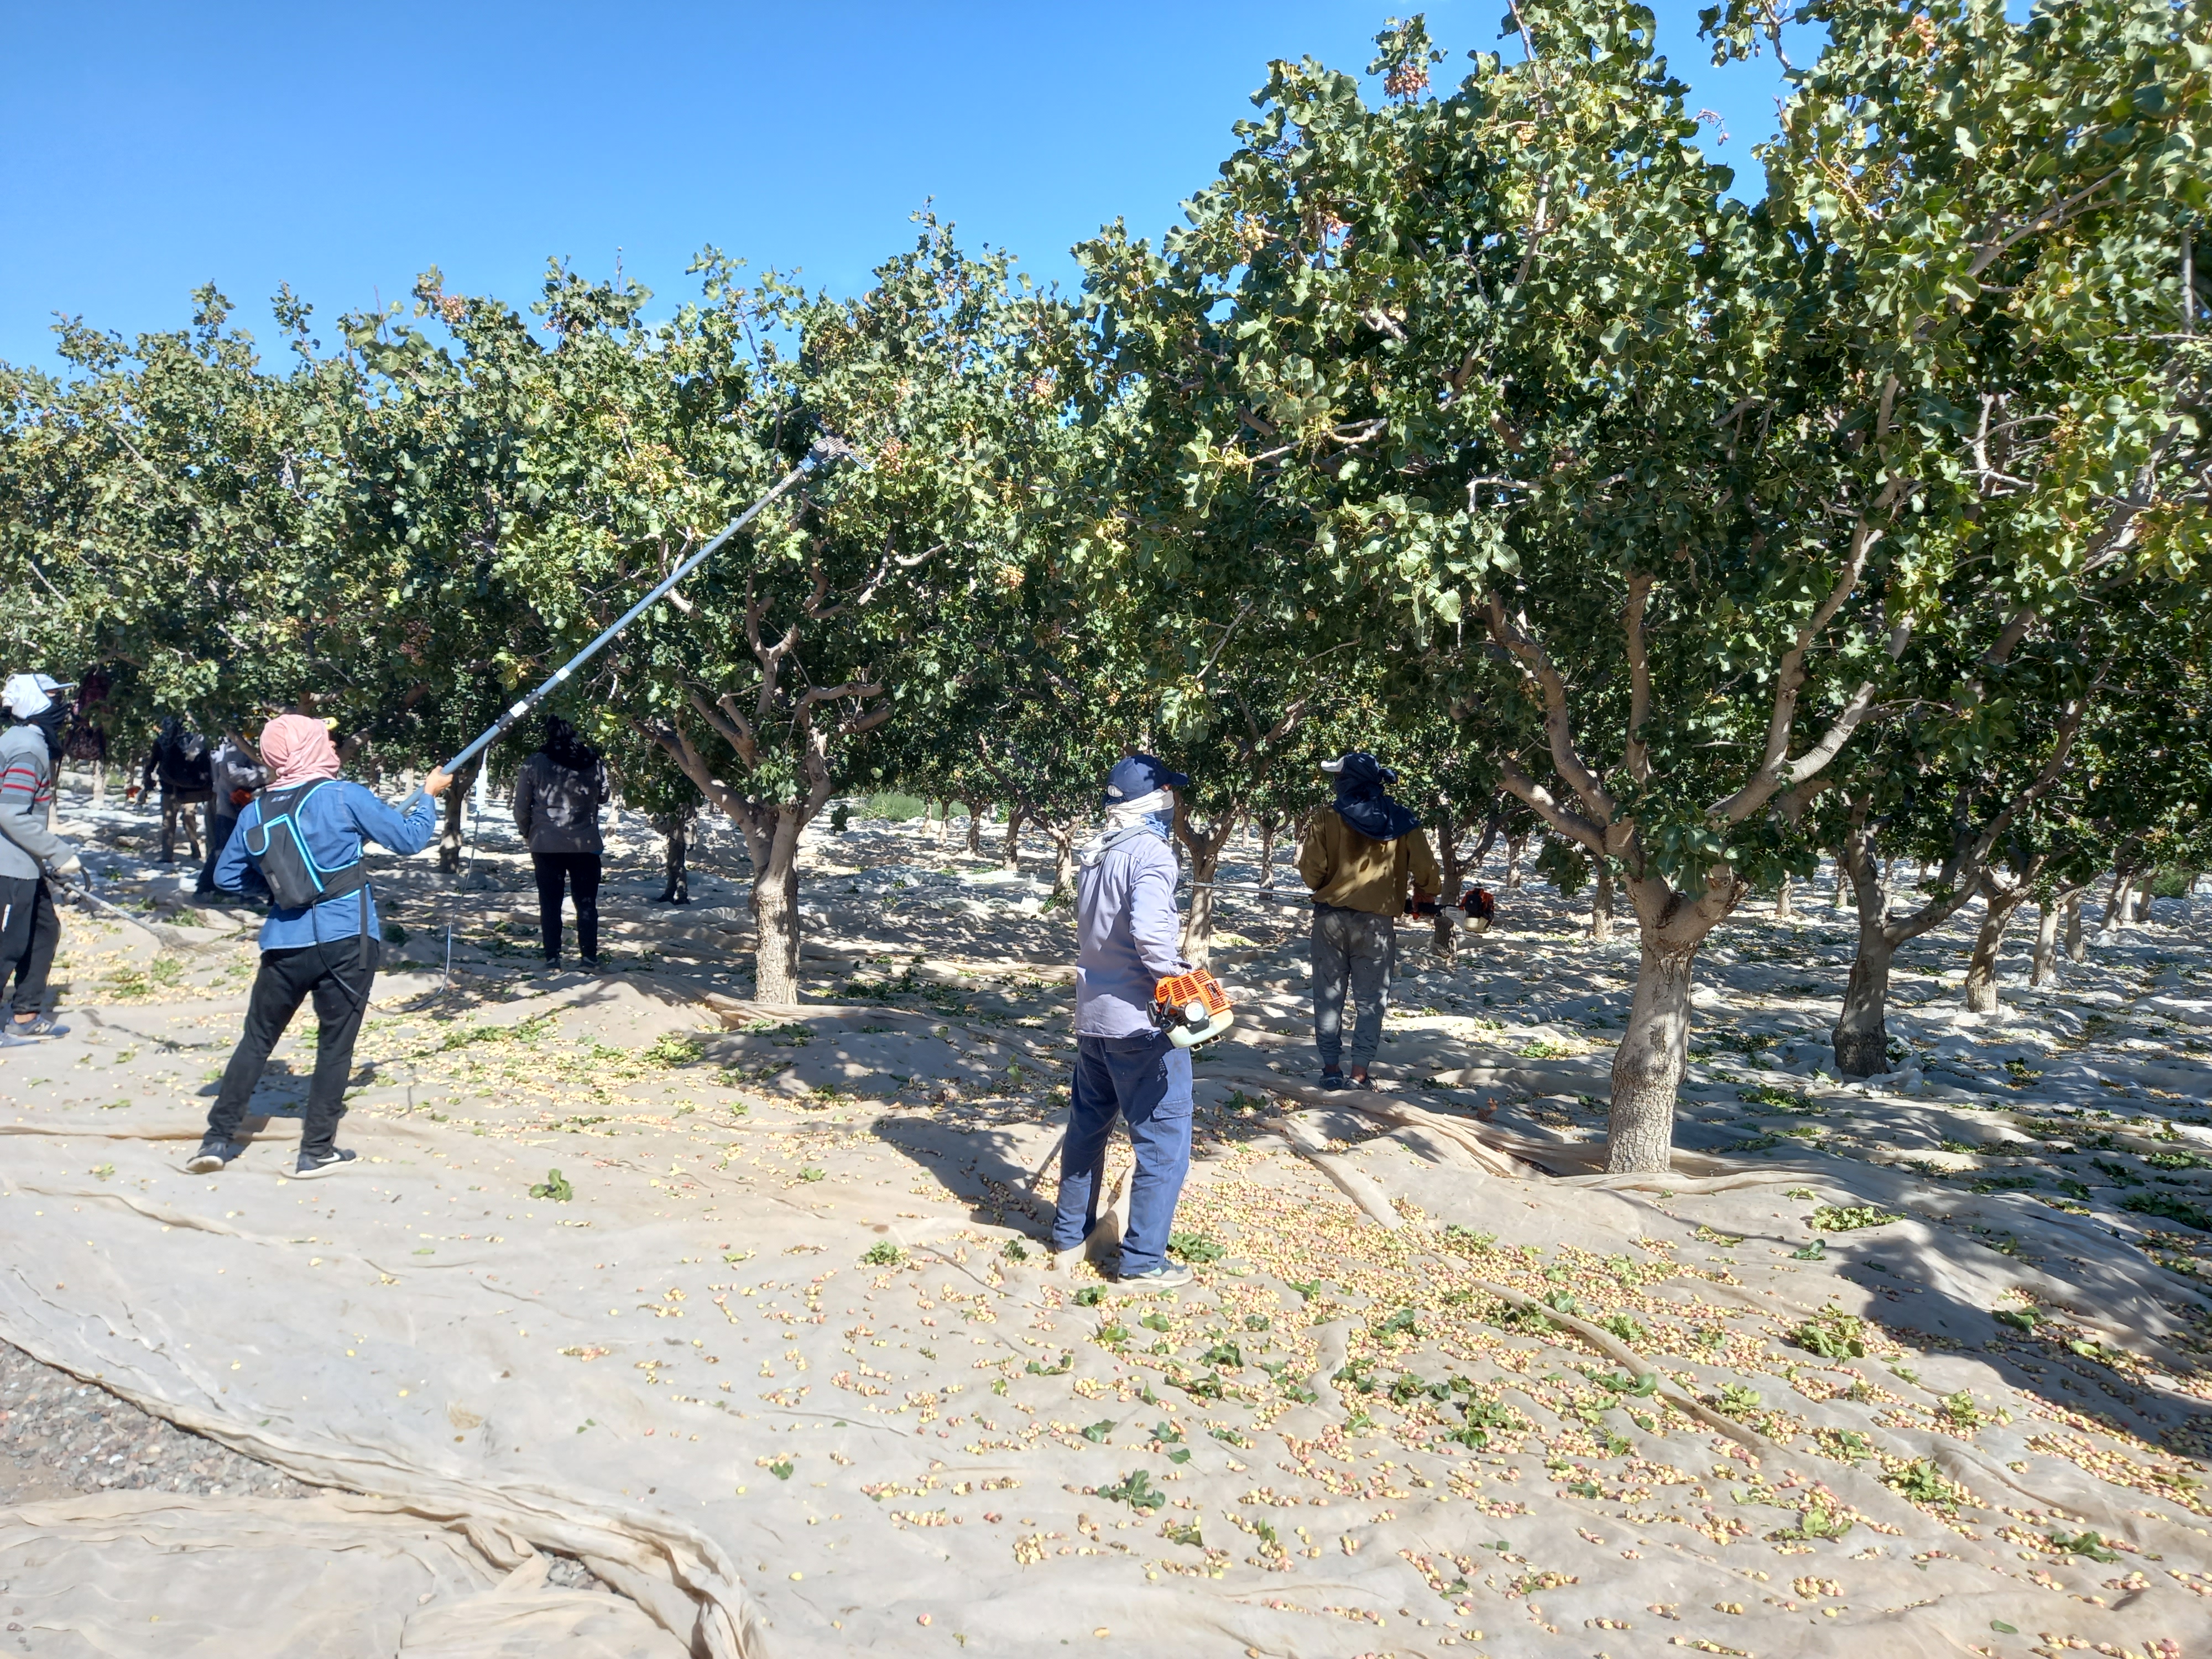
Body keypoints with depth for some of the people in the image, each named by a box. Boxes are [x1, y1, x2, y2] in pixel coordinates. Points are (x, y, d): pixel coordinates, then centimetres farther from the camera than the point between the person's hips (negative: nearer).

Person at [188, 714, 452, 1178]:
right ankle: (317, 1150, 11)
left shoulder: (254, 813, 5)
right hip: (346, 941, -3)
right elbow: (409, 839, -2)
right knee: (335, 1045, 6)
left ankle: (218, 1139, 19)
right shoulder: (344, 796, -8)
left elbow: (226, 876, 14)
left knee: (256, 1039, 17)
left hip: (285, 944, 4)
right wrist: (428, 794, 13)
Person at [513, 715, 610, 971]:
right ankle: (589, 958, 3)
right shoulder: (595, 763, 0)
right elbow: (603, 798, 13)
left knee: (550, 903, 8)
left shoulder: (534, 764, -5)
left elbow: (521, 806, 1)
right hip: (586, 844, 1)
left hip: (546, 844, -1)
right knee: (587, 902, 6)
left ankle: (552, 958, 8)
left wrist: (527, 833, 17)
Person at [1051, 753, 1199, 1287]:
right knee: (1164, 1142, 2)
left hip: (1092, 1014, 8)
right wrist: (1176, 978, -15)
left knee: (1088, 1123, 22)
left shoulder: (1092, 853, 8)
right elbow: (1149, 931, -31)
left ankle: (1069, 1230, 34)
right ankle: (1143, 1259, 6)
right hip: (1141, 1021, -8)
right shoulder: (1150, 853, -17)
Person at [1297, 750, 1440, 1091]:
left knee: (1329, 996, 10)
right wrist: (1424, 896, 20)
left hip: (1332, 918, 0)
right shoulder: (1402, 823, 1)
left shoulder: (1327, 817, -4)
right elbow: (1427, 872, -2)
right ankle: (1359, 1074, 4)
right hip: (1377, 922, 0)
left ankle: (1331, 1068, 12)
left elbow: (1311, 870, -9)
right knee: (1371, 1001, 7)